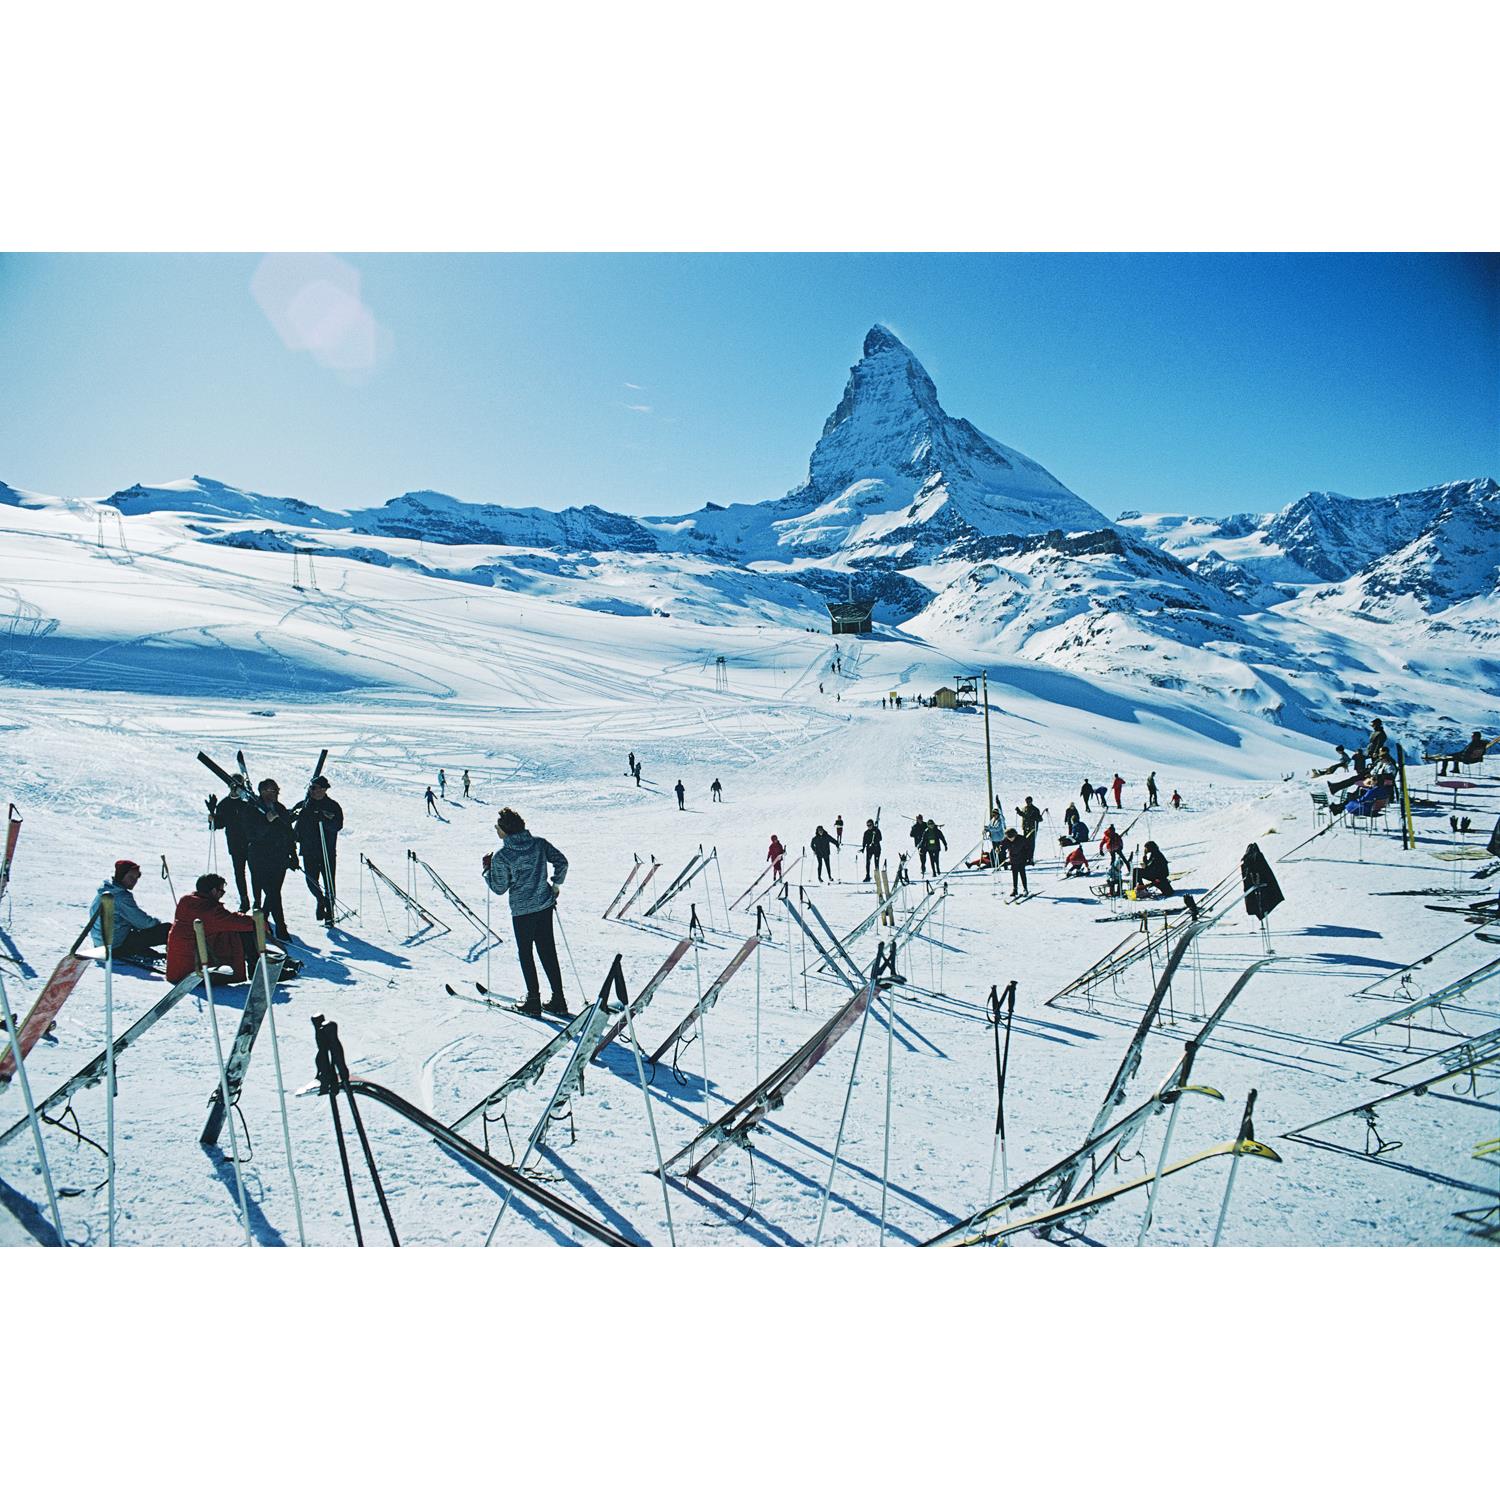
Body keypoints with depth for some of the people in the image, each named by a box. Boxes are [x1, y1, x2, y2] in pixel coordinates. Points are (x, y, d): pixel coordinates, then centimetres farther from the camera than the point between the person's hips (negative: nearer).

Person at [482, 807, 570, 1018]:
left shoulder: (501, 856, -15)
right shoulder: (539, 843, -3)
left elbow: (499, 889, -9)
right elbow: (561, 861, 0)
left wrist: (487, 870, 6)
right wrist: (556, 884, 12)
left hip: (521, 911, -5)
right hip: (545, 905, 5)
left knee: (525, 953, 11)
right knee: (548, 951, 13)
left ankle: (533, 1001, 13)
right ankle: (558, 1000, 16)